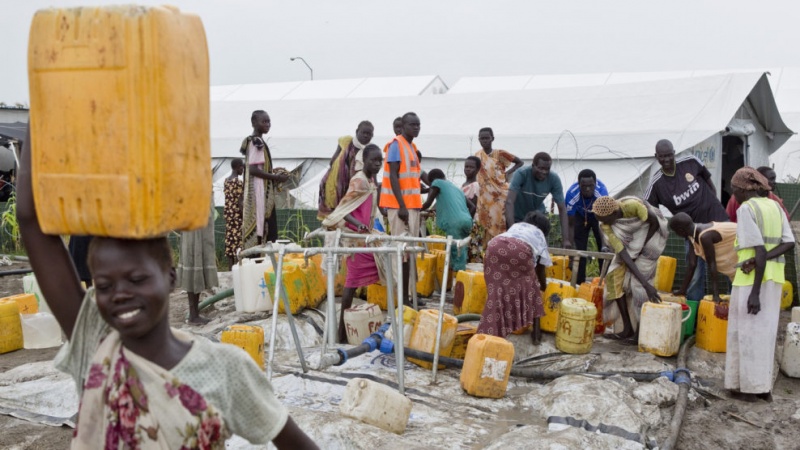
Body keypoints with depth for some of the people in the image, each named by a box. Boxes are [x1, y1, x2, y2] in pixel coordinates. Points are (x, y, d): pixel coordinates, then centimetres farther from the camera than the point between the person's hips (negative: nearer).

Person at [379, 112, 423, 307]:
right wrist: (402, 205, -21)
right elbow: (393, 176, -16)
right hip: (400, 205, -9)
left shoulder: (412, 146, 17)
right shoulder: (396, 144, -9)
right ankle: (402, 296, -6)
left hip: (412, 205, 9)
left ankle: (407, 294, 17)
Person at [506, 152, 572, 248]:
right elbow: (509, 202, -39)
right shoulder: (521, 174, -30)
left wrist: (566, 239, -30)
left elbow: (562, 209, -21)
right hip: (517, 217, -2)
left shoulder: (554, 179, -22)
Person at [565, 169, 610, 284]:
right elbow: (571, 225, -28)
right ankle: (579, 284, 5)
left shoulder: (602, 192, -39)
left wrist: (604, 245, -51)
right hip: (580, 216, 0)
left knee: (605, 250, -8)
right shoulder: (571, 195, -37)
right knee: (578, 249, -4)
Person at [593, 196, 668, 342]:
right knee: (615, 277, -7)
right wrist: (645, 283, -34)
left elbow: (655, 223, -19)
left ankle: (640, 331, -5)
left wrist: (642, 248, -16)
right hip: (630, 242, 4)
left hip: (650, 234, -4)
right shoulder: (605, 225, -24)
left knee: (637, 282, -15)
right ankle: (627, 328, 2)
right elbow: (622, 253, -29)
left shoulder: (633, 205, -37)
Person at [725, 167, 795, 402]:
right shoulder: (775, 207, 10)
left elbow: (760, 251, -19)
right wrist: (757, 261, -11)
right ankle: (764, 386, 20)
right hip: (774, 278, 7)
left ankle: (747, 387, 9)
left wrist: (755, 291, -19)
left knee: (746, 333, 3)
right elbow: (789, 243, -2)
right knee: (764, 332, 15)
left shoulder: (745, 210, -13)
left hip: (752, 278, -7)